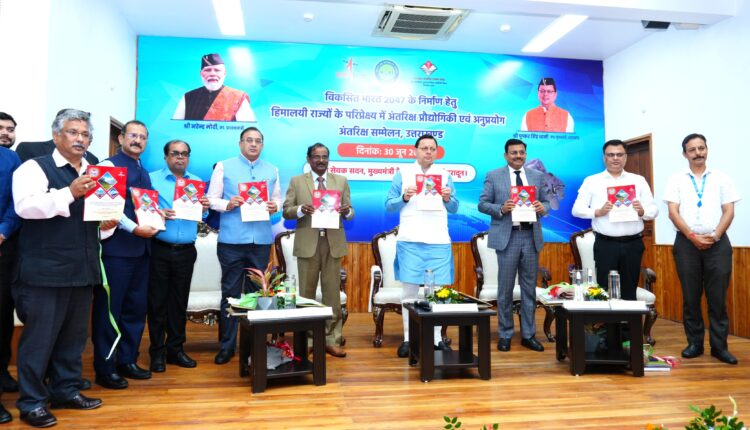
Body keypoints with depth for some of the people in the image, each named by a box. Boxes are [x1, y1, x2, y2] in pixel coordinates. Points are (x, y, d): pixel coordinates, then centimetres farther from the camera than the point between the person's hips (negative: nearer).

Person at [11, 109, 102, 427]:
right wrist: (70, 193, -26)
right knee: (40, 335, 2)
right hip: (46, 270, -6)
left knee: (74, 334, 15)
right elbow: (25, 206, -19)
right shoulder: (35, 168, -4)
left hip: (83, 268, 6)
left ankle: (66, 390, 29)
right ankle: (31, 402, 15)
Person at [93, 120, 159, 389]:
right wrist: (134, 228, -20)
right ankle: (105, 369, 11)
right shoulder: (109, 165, -6)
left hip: (140, 248, 8)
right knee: (109, 308, 1)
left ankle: (127, 361, 24)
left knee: (136, 307, 13)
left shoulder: (143, 172, 19)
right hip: (116, 248, -8)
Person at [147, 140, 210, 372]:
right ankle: (157, 352, 14)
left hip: (186, 251, 3)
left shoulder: (197, 182, 13)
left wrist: (205, 209, -10)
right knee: (158, 301, 3)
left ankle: (175, 349, 21)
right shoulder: (153, 178, 1)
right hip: (159, 250, -3)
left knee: (180, 301, 10)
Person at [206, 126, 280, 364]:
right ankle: (227, 345, 13)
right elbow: (211, 199, 0)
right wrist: (227, 204, -18)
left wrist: (274, 206, -7)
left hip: (261, 240, 3)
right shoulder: (224, 166, 4)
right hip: (232, 240, -3)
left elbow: (277, 198, 15)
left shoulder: (272, 170, 13)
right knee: (230, 293, 3)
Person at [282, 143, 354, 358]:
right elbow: (286, 211, 2)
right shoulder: (296, 181, 6)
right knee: (307, 293, 6)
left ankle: (332, 340, 10)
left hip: (333, 243, 1)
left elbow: (349, 212, 8)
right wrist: (300, 209, -18)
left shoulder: (341, 181, 10)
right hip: (307, 244, -1)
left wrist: (347, 211, -15)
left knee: (332, 292, 3)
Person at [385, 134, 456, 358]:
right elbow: (389, 205, 3)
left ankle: (437, 338, 13)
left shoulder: (445, 175, 12)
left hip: (439, 241, 2)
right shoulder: (402, 173, 7)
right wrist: (404, 198, -15)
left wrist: (448, 199, -10)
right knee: (409, 290, 1)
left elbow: (454, 209, 11)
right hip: (410, 240, -2)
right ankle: (408, 338, 10)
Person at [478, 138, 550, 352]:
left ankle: (528, 334, 19)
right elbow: (482, 204, 0)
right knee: (505, 288, 4)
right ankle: (505, 335, 16)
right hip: (506, 237, -3)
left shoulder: (537, 176, 11)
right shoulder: (493, 176, 2)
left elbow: (546, 202, 12)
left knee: (529, 288, 8)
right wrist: (501, 209, -17)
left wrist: (542, 207, -11)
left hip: (531, 236, 3)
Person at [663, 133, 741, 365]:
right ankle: (695, 343, 14)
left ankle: (719, 345, 10)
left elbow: (729, 211, 4)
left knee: (717, 297, 1)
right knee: (690, 296, 5)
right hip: (686, 243, 0)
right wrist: (692, 236, -11)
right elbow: (673, 212, 0)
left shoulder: (721, 178, 9)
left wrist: (715, 235, -10)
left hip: (718, 242, 0)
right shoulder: (676, 180, 7)